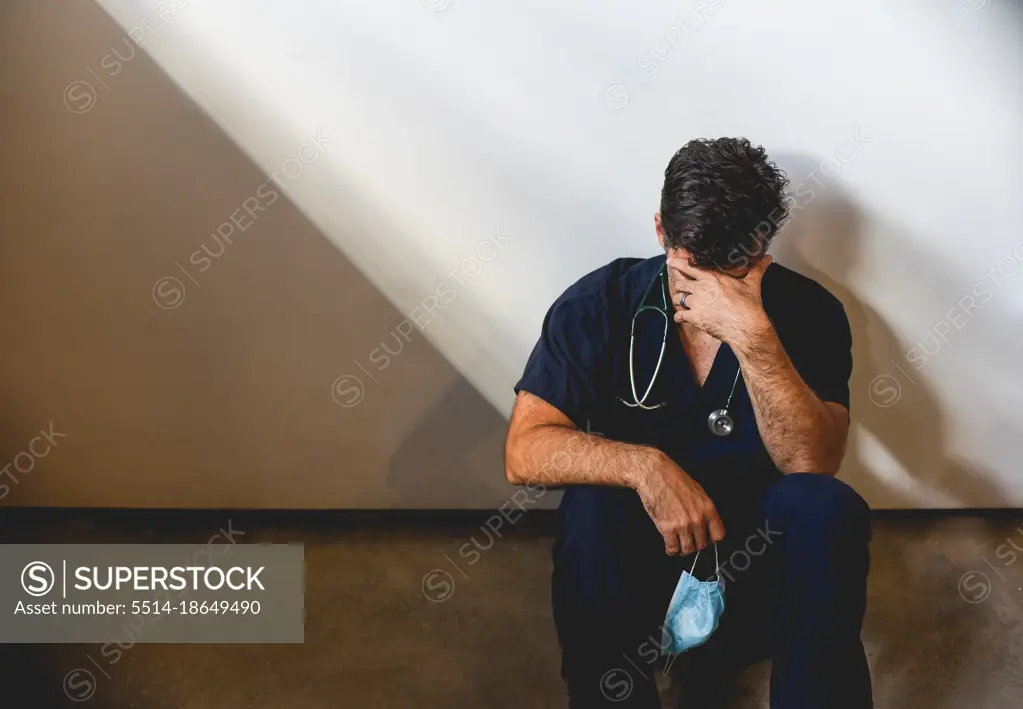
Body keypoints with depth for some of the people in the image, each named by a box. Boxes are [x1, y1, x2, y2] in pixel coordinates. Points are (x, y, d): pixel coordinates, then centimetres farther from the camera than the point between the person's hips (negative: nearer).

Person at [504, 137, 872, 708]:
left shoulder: (809, 312, -11)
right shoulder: (599, 304, -12)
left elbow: (814, 464, -24)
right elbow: (525, 452, -18)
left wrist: (753, 336, -36)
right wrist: (644, 465, -35)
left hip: (764, 553, 1)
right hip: (637, 552, 0)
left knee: (829, 509, -29)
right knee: (590, 508, -31)